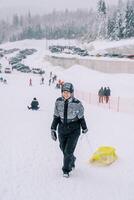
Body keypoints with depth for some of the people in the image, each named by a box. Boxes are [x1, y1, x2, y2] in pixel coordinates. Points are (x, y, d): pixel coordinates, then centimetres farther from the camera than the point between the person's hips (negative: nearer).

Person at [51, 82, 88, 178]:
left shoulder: (77, 103, -15)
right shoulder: (58, 102, -6)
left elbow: (81, 117, -1)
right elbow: (56, 117, 4)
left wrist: (84, 128, 10)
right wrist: (53, 129, 2)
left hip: (74, 130, -4)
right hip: (62, 129, 4)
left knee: (68, 151, -7)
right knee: (63, 149, 14)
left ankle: (66, 170, 14)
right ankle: (72, 161, 45)